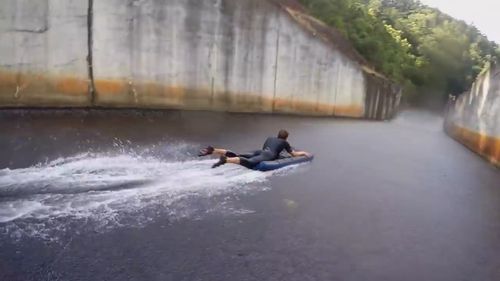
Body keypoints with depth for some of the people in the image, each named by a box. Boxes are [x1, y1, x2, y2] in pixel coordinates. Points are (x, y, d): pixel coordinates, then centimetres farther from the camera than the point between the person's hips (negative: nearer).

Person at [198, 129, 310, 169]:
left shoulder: (270, 138, 38)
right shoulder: (285, 142, 24)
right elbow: (294, 154, 25)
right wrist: (303, 153, 43)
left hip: (259, 151, 7)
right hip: (268, 155, -7)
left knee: (236, 155, -6)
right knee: (249, 163, -32)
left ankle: (213, 150, -24)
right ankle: (225, 160, -58)